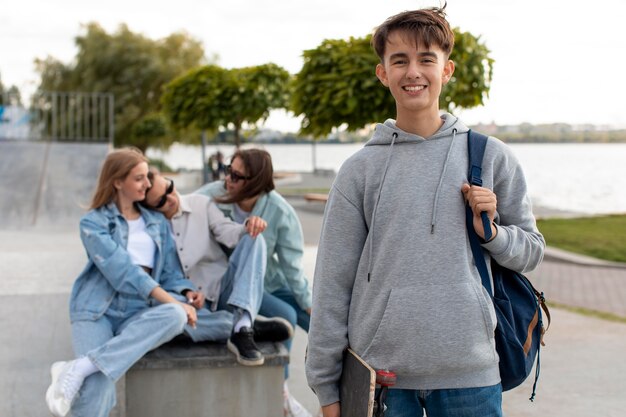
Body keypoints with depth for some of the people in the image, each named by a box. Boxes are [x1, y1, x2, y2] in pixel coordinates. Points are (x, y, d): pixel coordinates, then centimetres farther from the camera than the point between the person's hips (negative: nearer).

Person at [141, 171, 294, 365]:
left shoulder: (201, 203, 5)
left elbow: (227, 232, -8)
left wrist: (249, 226, -30)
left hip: (222, 289, 3)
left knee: (253, 239, -20)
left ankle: (242, 329, -38)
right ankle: (253, 326, -29)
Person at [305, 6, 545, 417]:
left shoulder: (491, 157, 4)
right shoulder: (360, 169, 2)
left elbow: (531, 249, 11)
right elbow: (333, 283, 2)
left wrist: (491, 232, -10)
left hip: (469, 370, 1)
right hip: (380, 369, 0)